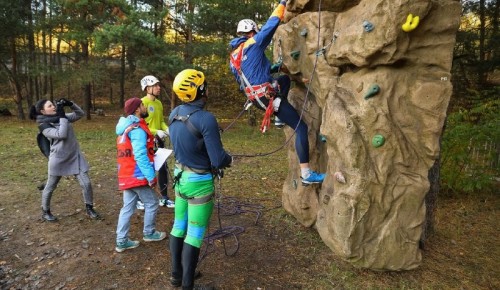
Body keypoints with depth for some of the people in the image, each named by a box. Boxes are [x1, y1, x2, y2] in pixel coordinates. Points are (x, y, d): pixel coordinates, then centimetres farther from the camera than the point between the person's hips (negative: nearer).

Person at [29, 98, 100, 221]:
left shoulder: (61, 117, 5)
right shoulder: (43, 125, -11)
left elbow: (80, 114, 9)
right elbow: (61, 134, -24)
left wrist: (70, 104, -7)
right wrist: (62, 116, -19)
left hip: (75, 156, 4)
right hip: (58, 159, -4)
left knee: (86, 183, 1)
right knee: (50, 187, 13)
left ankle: (89, 209, 18)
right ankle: (45, 212, 34)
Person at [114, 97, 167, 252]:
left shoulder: (125, 127, 14)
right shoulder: (137, 129, -17)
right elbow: (140, 156, -24)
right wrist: (151, 176, -23)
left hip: (126, 176, 9)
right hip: (138, 176, -9)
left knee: (127, 207, 12)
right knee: (152, 203, 8)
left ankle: (121, 241, 16)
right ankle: (149, 233, 23)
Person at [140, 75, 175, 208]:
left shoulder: (159, 103, 9)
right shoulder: (142, 103, -14)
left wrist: (167, 129, -5)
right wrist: (156, 132, -25)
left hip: (159, 141, 7)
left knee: (163, 169, 10)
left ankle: (164, 198, 23)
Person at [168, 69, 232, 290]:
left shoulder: (174, 114, -1)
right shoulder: (206, 119, -25)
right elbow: (218, 160, -24)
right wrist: (229, 159, -2)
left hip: (181, 178, 8)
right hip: (199, 183, -7)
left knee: (179, 227, 20)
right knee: (194, 235, 6)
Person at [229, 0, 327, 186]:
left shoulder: (233, 57, 14)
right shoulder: (252, 44, -8)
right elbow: (271, 24, -7)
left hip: (257, 98, 9)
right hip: (268, 96, -9)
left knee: (285, 78, 33)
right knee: (300, 127, -8)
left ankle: (279, 117, 29)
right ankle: (306, 174, -11)